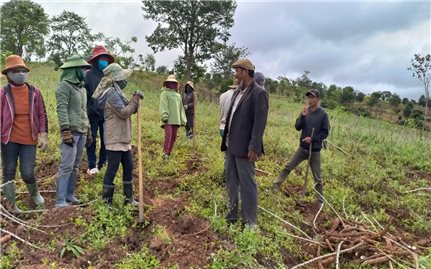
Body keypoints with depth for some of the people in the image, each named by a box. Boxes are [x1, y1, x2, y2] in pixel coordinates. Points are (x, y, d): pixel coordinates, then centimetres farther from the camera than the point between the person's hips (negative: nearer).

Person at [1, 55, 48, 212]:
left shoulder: (34, 92, 1)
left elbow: (42, 115, 6)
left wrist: (44, 136, 0)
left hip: (29, 140, 1)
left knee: (28, 173, 1)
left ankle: (34, 194, 33)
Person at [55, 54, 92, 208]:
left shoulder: (82, 87, 18)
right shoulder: (64, 86, -7)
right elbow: (61, 110, -16)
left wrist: (88, 131, 20)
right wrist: (66, 132, -23)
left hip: (82, 132, 8)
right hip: (71, 131, -8)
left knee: (75, 167, 11)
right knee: (67, 167, -7)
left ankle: (70, 195, 21)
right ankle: (61, 200, -1)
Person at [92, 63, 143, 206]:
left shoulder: (117, 92, 15)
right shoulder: (112, 94, -16)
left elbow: (129, 110, 16)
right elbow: (124, 113, -21)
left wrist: (135, 100, -1)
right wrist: (135, 100, -11)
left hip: (123, 138, 10)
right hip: (115, 139, -10)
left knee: (129, 168, 15)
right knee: (112, 170, -1)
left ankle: (128, 197, 26)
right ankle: (106, 200, 12)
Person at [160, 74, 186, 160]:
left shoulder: (178, 94, 21)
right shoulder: (165, 93, 3)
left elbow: (181, 108, 22)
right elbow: (163, 106, -10)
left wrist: (183, 120, 17)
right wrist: (164, 116, -22)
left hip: (176, 120, 6)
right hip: (168, 119, -6)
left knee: (173, 137, 7)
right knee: (168, 136, -15)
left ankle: (169, 153, 17)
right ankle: (165, 153, -9)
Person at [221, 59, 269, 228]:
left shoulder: (258, 93, -12)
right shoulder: (237, 91, 13)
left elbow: (260, 122, -17)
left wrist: (254, 147, -20)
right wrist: (226, 139, 12)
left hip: (244, 147, -8)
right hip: (231, 144, 9)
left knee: (247, 184, 1)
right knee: (231, 181, 17)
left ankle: (250, 221, 15)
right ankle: (232, 214, 31)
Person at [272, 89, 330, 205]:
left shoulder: (323, 114, -9)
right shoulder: (305, 112, -1)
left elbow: (325, 133, -8)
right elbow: (297, 127, -5)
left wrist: (312, 138, -19)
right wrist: (302, 116, -19)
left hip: (315, 150, -2)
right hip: (302, 148, 3)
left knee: (317, 178, 8)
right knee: (288, 166, 2)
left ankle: (320, 201, 20)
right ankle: (277, 184, 18)